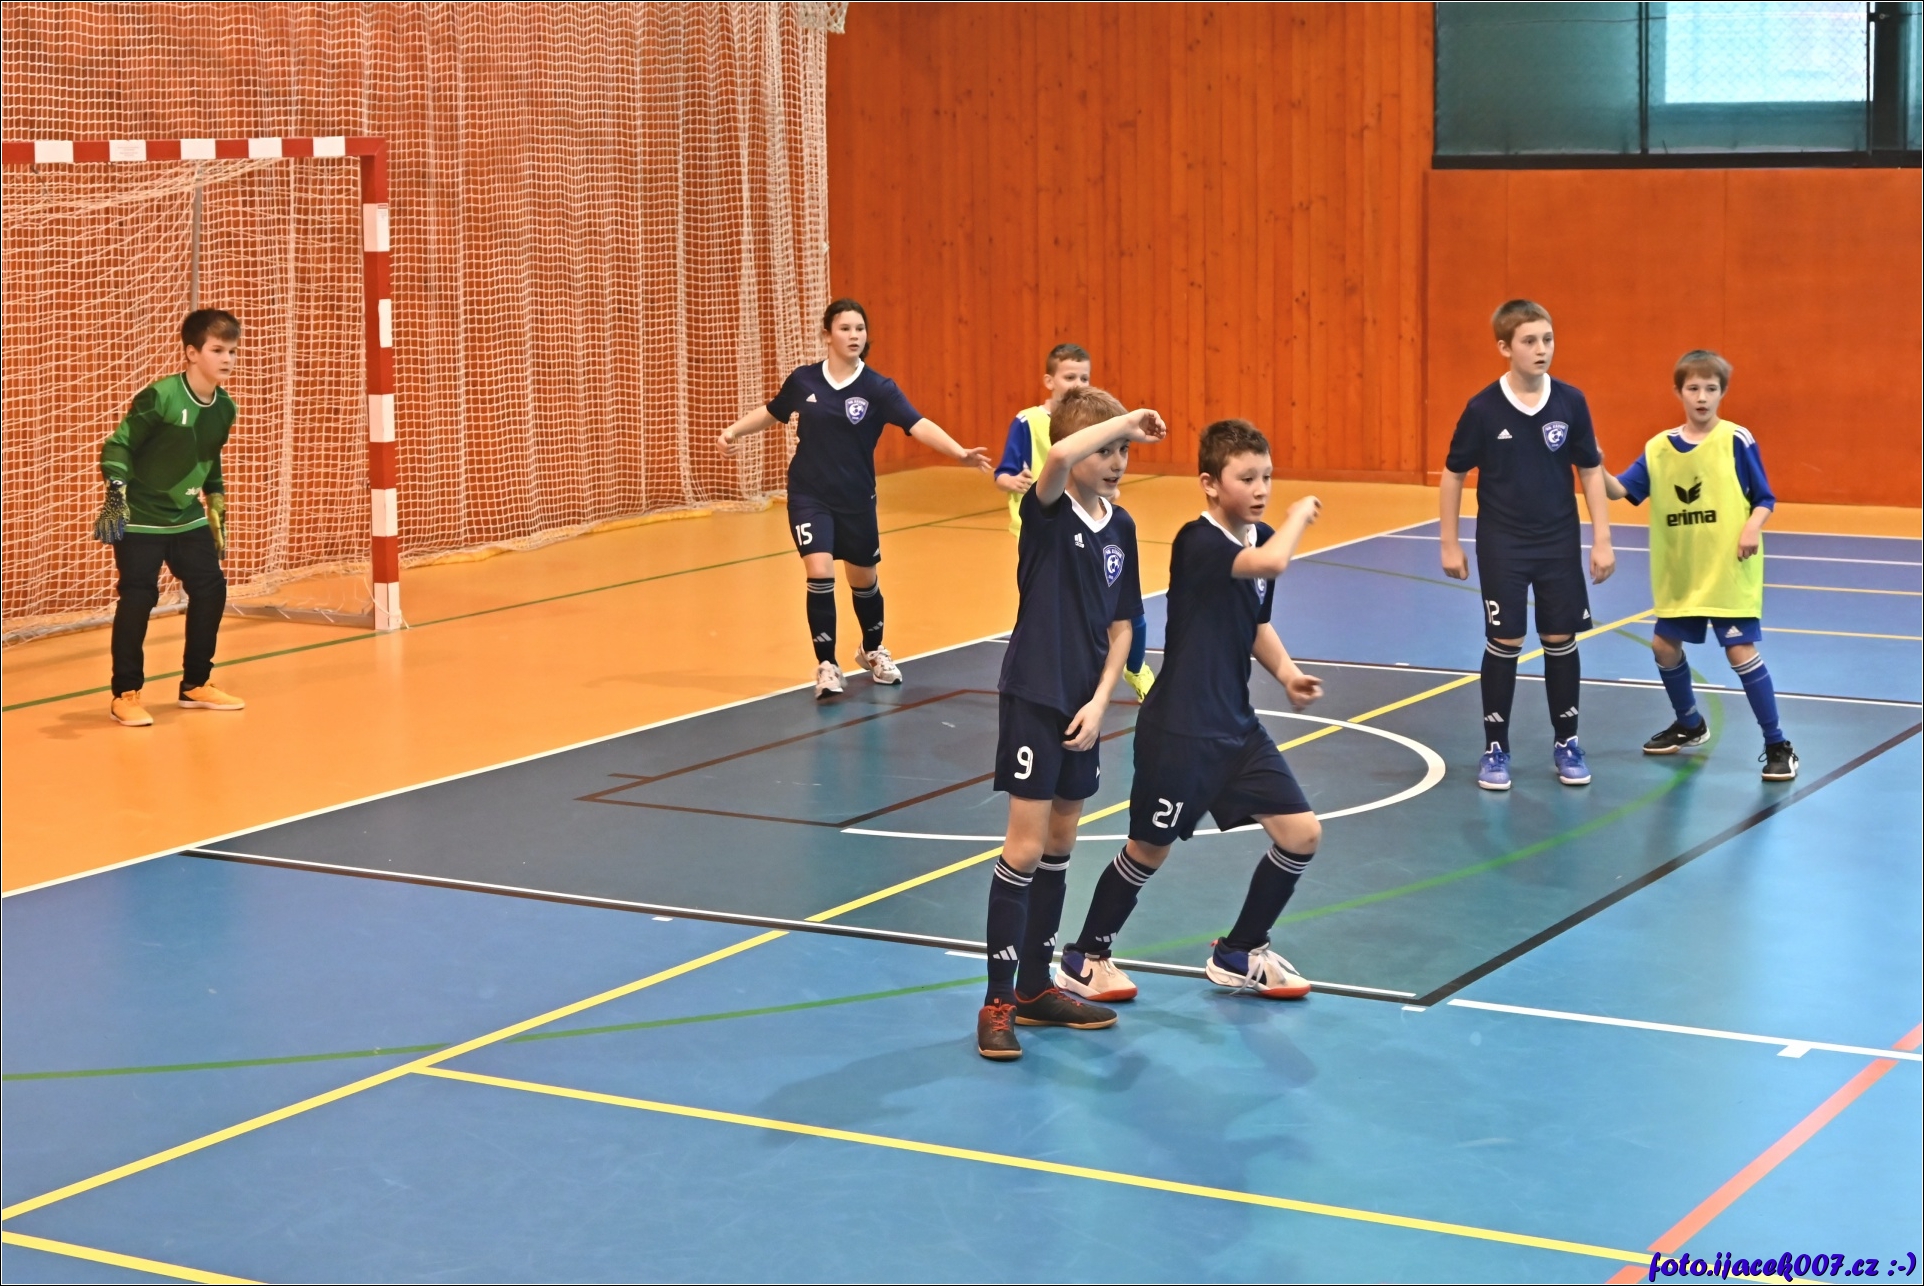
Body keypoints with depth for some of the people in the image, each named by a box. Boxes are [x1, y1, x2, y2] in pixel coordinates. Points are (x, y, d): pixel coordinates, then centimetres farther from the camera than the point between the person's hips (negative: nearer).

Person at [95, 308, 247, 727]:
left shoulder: (224, 407, 1)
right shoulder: (160, 397, -21)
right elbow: (118, 444, -19)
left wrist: (217, 509, 18)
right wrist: (115, 496, -29)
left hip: (189, 518, 7)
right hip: (141, 519, -7)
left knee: (211, 589, 4)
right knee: (137, 599, -8)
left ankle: (196, 684, 18)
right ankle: (125, 694, 2)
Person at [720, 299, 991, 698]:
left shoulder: (877, 388, -11)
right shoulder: (802, 380, -5)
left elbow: (918, 425, -22)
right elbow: (771, 413, 15)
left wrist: (960, 452, -36)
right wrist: (733, 431, 1)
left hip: (856, 500, 0)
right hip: (809, 497, 0)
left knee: (864, 580, 16)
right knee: (820, 574, -16)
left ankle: (872, 651, 43)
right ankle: (826, 665, -2)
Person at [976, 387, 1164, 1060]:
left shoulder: (1121, 526, 5)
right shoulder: (1047, 510, -13)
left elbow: (1120, 625, 10)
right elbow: (1058, 456, -37)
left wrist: (1100, 701, -1)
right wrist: (1124, 421, -25)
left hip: (1084, 706, 7)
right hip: (1033, 699, -7)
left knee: (1059, 844, 14)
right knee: (1026, 847, -6)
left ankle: (1035, 987, 25)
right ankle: (998, 1002, 2)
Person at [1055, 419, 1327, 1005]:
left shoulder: (1261, 537, 5)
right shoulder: (1198, 541, -20)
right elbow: (1271, 563, -39)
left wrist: (1286, 673, 3)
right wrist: (1301, 513, -20)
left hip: (1236, 726, 8)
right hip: (1178, 730, -8)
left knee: (1301, 835, 3)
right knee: (1149, 851, 6)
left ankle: (1238, 955, 21)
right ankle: (1085, 958, 28)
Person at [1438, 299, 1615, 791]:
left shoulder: (1570, 402, -6)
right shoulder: (1483, 409, -11)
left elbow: (1591, 471, 2)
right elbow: (1453, 474, 0)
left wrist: (1602, 541, -1)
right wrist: (1450, 543, 0)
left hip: (1560, 543, 2)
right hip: (1501, 545, -2)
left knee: (1561, 640, 7)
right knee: (1503, 643, 3)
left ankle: (1566, 743, 21)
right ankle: (1496, 748, 14)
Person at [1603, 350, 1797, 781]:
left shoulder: (1737, 440, -9)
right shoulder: (1658, 447, 2)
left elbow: (1764, 500, -5)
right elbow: (1622, 490, -4)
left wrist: (1752, 527, -24)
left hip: (1729, 571, -5)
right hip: (1679, 572, 5)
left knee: (1741, 651, -11)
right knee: (1665, 645, 12)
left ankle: (1778, 747, -1)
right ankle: (1690, 726, 37)